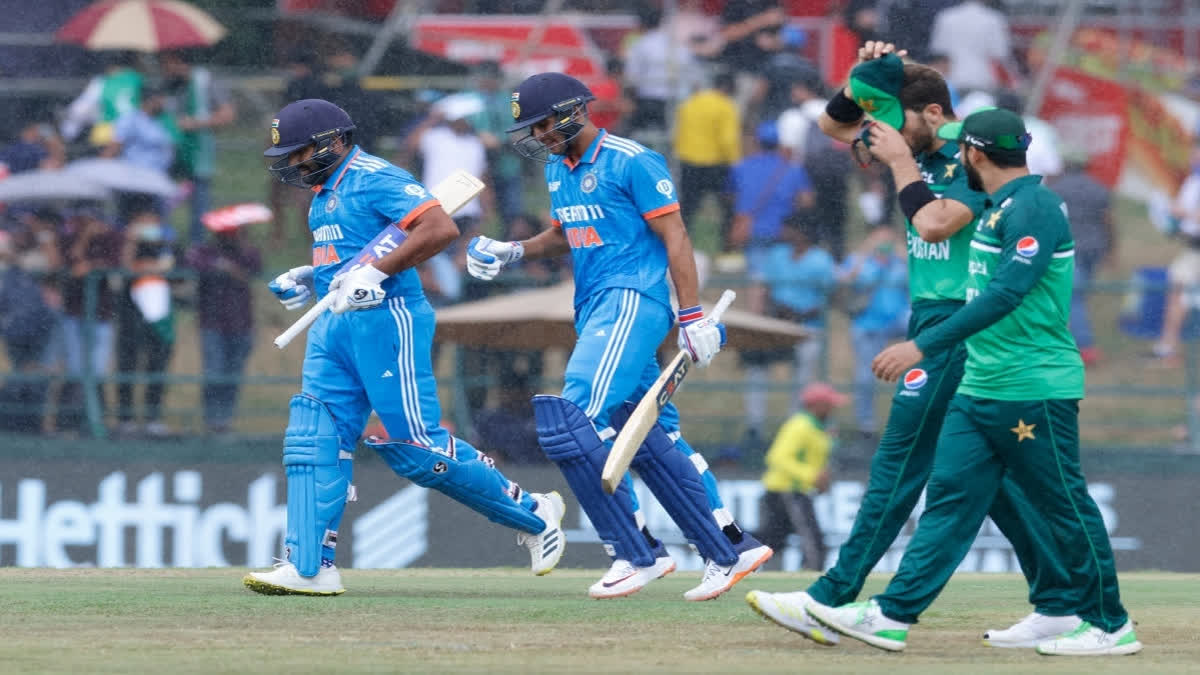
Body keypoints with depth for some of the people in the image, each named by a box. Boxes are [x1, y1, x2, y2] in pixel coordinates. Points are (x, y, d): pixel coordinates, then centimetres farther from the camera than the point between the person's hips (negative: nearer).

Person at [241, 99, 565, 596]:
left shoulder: (376, 179, -12)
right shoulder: (324, 193, 18)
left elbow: (441, 228, -24)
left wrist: (377, 271, -26)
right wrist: (308, 277, 14)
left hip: (386, 321, -9)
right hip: (334, 327, 9)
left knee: (415, 449, -8)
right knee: (313, 440, -1)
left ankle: (532, 514, 6)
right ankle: (309, 567, -2)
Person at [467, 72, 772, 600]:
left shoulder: (632, 162, -10)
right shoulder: (558, 169, 16)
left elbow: (674, 237, -11)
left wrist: (693, 318, -16)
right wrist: (511, 253, 13)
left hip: (632, 300, -9)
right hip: (594, 311, 9)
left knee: (576, 422, -19)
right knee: (651, 437, 8)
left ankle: (637, 554, -13)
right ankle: (730, 550, 12)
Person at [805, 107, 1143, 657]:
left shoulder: (1034, 208, -16)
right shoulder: (998, 208, 14)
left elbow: (1005, 293, -27)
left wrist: (924, 346, -29)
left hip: (1033, 391, -10)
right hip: (980, 387, 10)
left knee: (1067, 508, -1)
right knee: (949, 495, 4)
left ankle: (1110, 626, 8)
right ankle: (893, 616, 0)